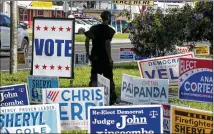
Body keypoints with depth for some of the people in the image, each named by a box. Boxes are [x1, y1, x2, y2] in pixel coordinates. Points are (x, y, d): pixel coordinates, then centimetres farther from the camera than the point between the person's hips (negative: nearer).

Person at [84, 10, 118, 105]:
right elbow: (107, 43, -19)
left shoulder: (94, 28, 6)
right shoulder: (109, 30, -9)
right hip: (104, 57, -4)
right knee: (109, 78, 7)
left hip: (95, 57, 5)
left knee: (94, 78, 9)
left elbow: (87, 39, 1)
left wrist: (87, 53, 8)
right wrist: (110, 58, -15)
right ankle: (112, 97, 16)